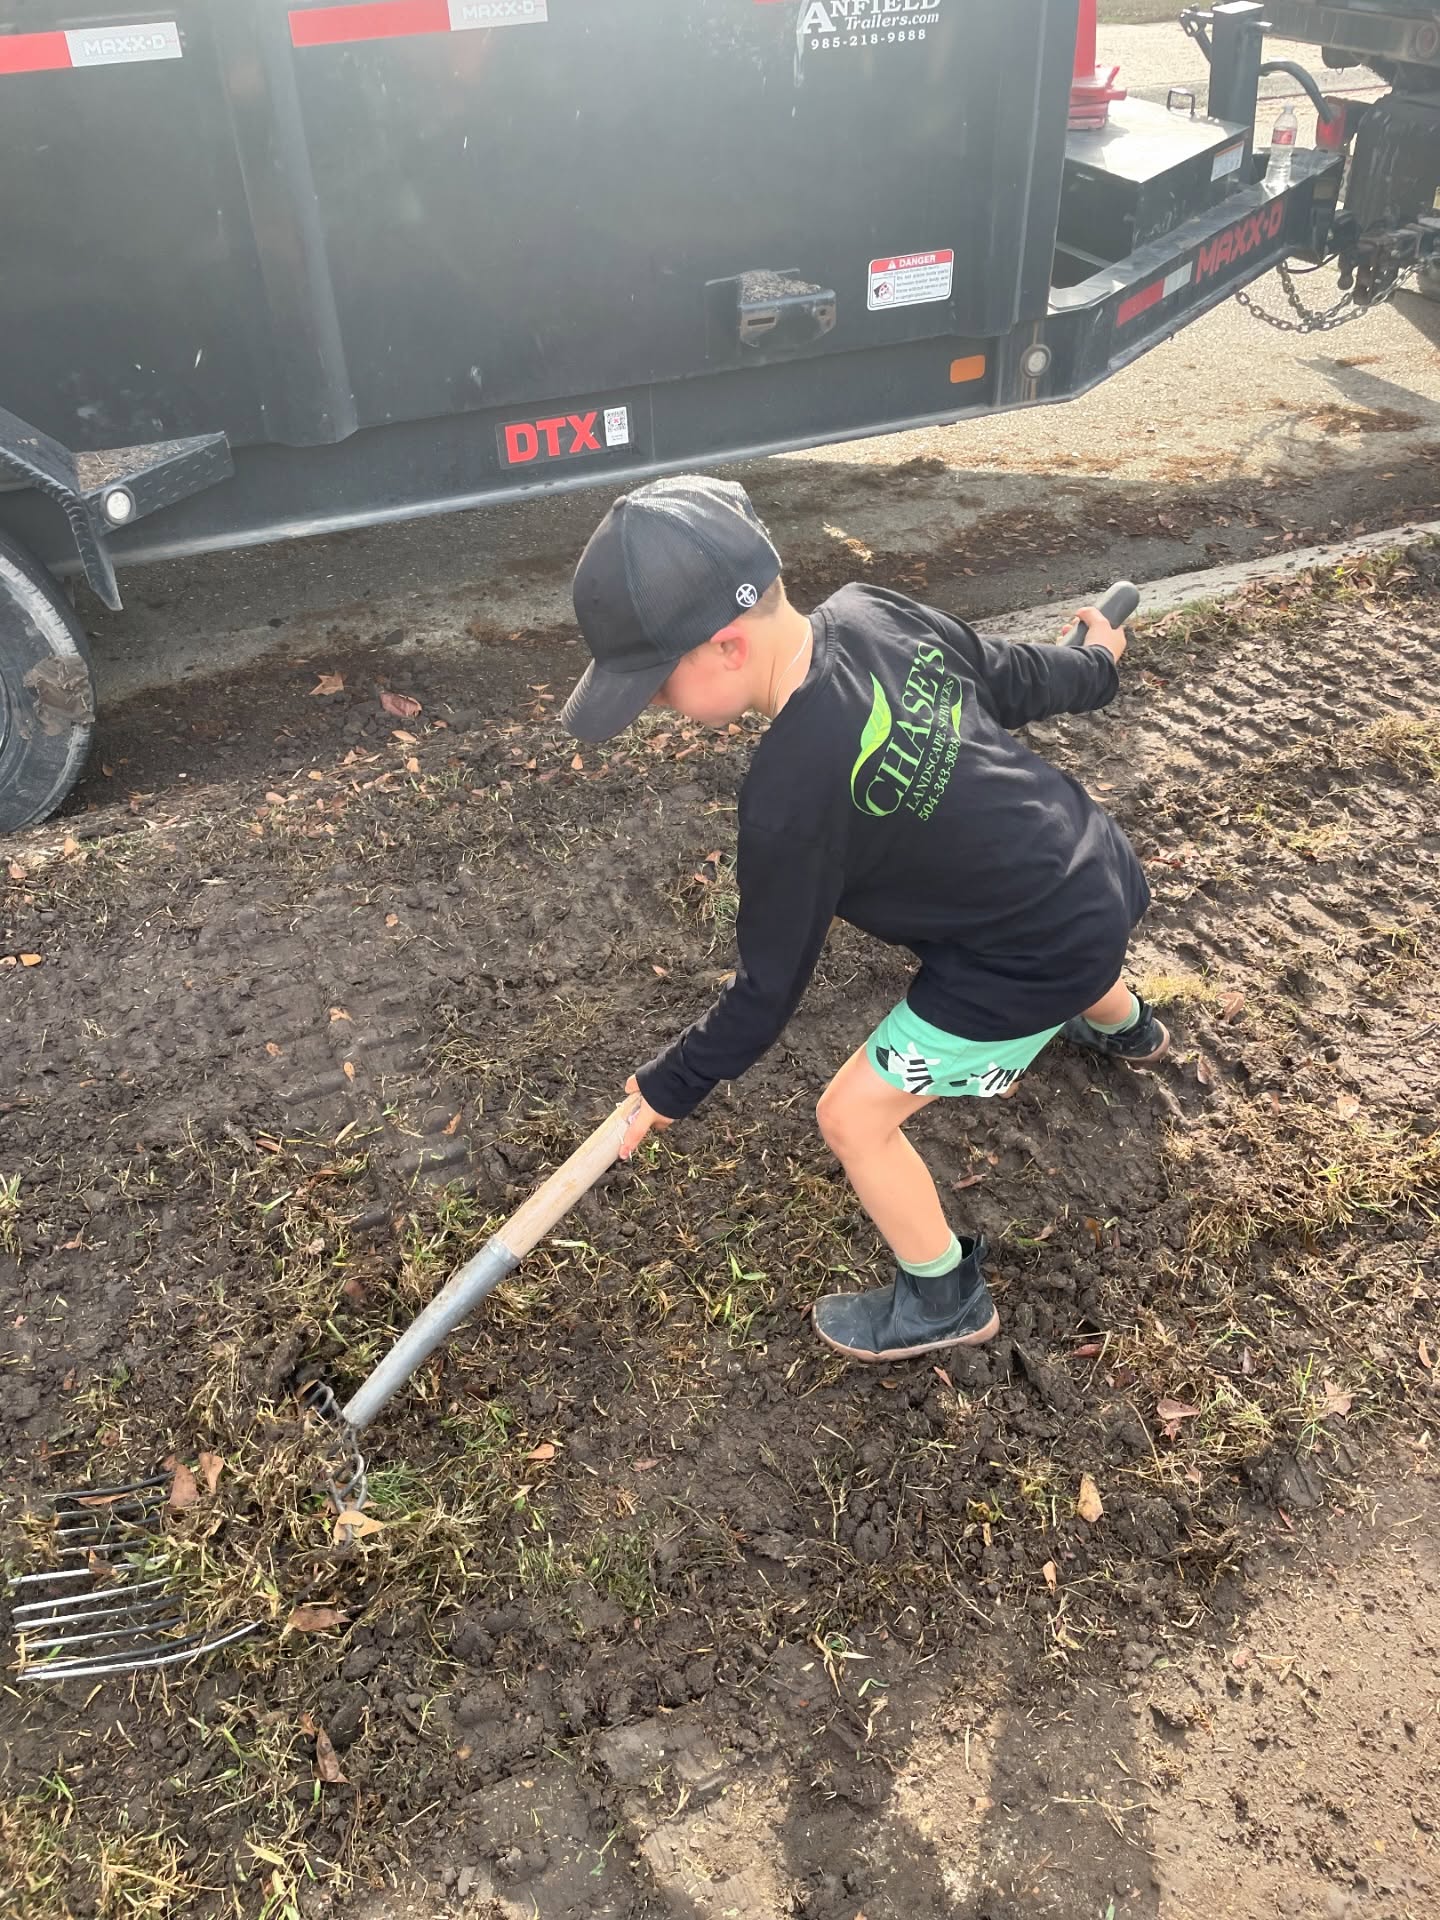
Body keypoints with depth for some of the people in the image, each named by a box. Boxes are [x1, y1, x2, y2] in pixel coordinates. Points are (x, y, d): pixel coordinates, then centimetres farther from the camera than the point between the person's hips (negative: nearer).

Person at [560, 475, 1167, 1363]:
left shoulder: (793, 790, -31)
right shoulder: (872, 611, -13)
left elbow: (769, 988, -18)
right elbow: (1015, 679, 5)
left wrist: (667, 1090, -4)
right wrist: (1096, 664, 27)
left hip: (1038, 956, -8)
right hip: (1095, 865, 9)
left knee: (856, 1116, 6)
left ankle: (947, 1300, 28)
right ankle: (1127, 1028, 79)